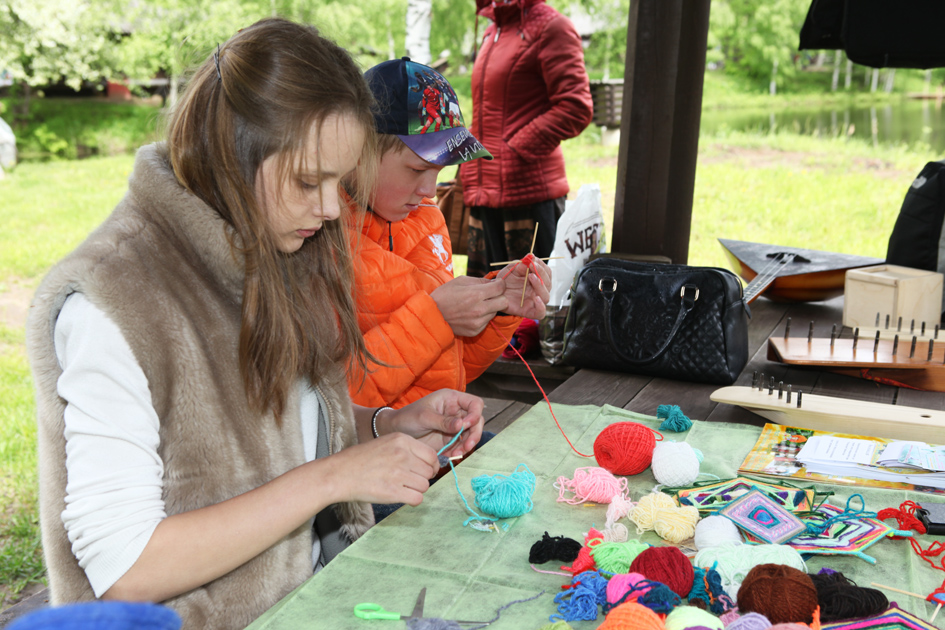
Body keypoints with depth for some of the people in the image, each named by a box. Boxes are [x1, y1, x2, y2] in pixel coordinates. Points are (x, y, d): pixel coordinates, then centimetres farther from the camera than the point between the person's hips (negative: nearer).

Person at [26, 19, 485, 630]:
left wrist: (395, 425, -3)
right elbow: (122, 568, -22)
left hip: (323, 576, 7)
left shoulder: (273, 255, 4)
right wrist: (330, 478, -22)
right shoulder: (110, 306, -20)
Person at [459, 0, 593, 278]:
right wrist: (470, 169, 14)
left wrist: (516, 150, -16)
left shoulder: (551, 27, -6)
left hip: (529, 191, -8)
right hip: (485, 193, 8)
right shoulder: (492, 33, 19)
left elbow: (576, 108, -15)